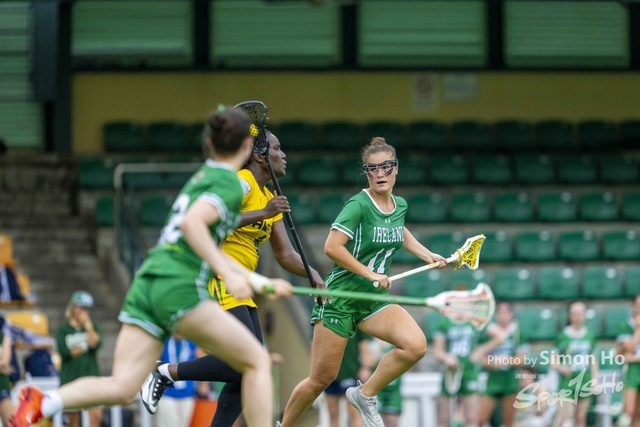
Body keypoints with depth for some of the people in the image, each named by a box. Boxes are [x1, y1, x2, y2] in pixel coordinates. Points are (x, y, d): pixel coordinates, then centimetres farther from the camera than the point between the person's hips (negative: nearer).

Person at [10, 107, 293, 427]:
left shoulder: (203, 177, 25)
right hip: (180, 289, -8)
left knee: (121, 389, -3)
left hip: (145, 284, 8)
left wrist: (259, 282, 33)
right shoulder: (230, 184, -2)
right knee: (257, 361, 3)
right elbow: (192, 223, -19)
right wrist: (228, 274, -21)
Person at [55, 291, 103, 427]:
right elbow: (63, 351, -10)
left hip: (91, 375, 1)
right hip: (70, 377, -1)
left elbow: (95, 343, -9)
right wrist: (85, 347, -3)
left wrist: (87, 324, -6)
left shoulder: (93, 326, 11)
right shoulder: (63, 328, 5)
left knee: (96, 416, -16)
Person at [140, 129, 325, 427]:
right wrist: (262, 214, -27)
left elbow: (285, 255, 20)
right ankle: (166, 373, -7)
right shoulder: (242, 183, -10)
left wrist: (312, 274, 3)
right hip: (218, 280, -10)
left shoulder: (270, 201, 18)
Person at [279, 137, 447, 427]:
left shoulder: (400, 205, 6)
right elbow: (332, 248, -24)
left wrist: (427, 255, 21)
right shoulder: (359, 205, -16)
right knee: (321, 379, -2)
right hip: (340, 297, -6)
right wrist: (371, 274, -20)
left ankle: (365, 395, 0)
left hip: (374, 300, 6)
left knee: (415, 346, -19)